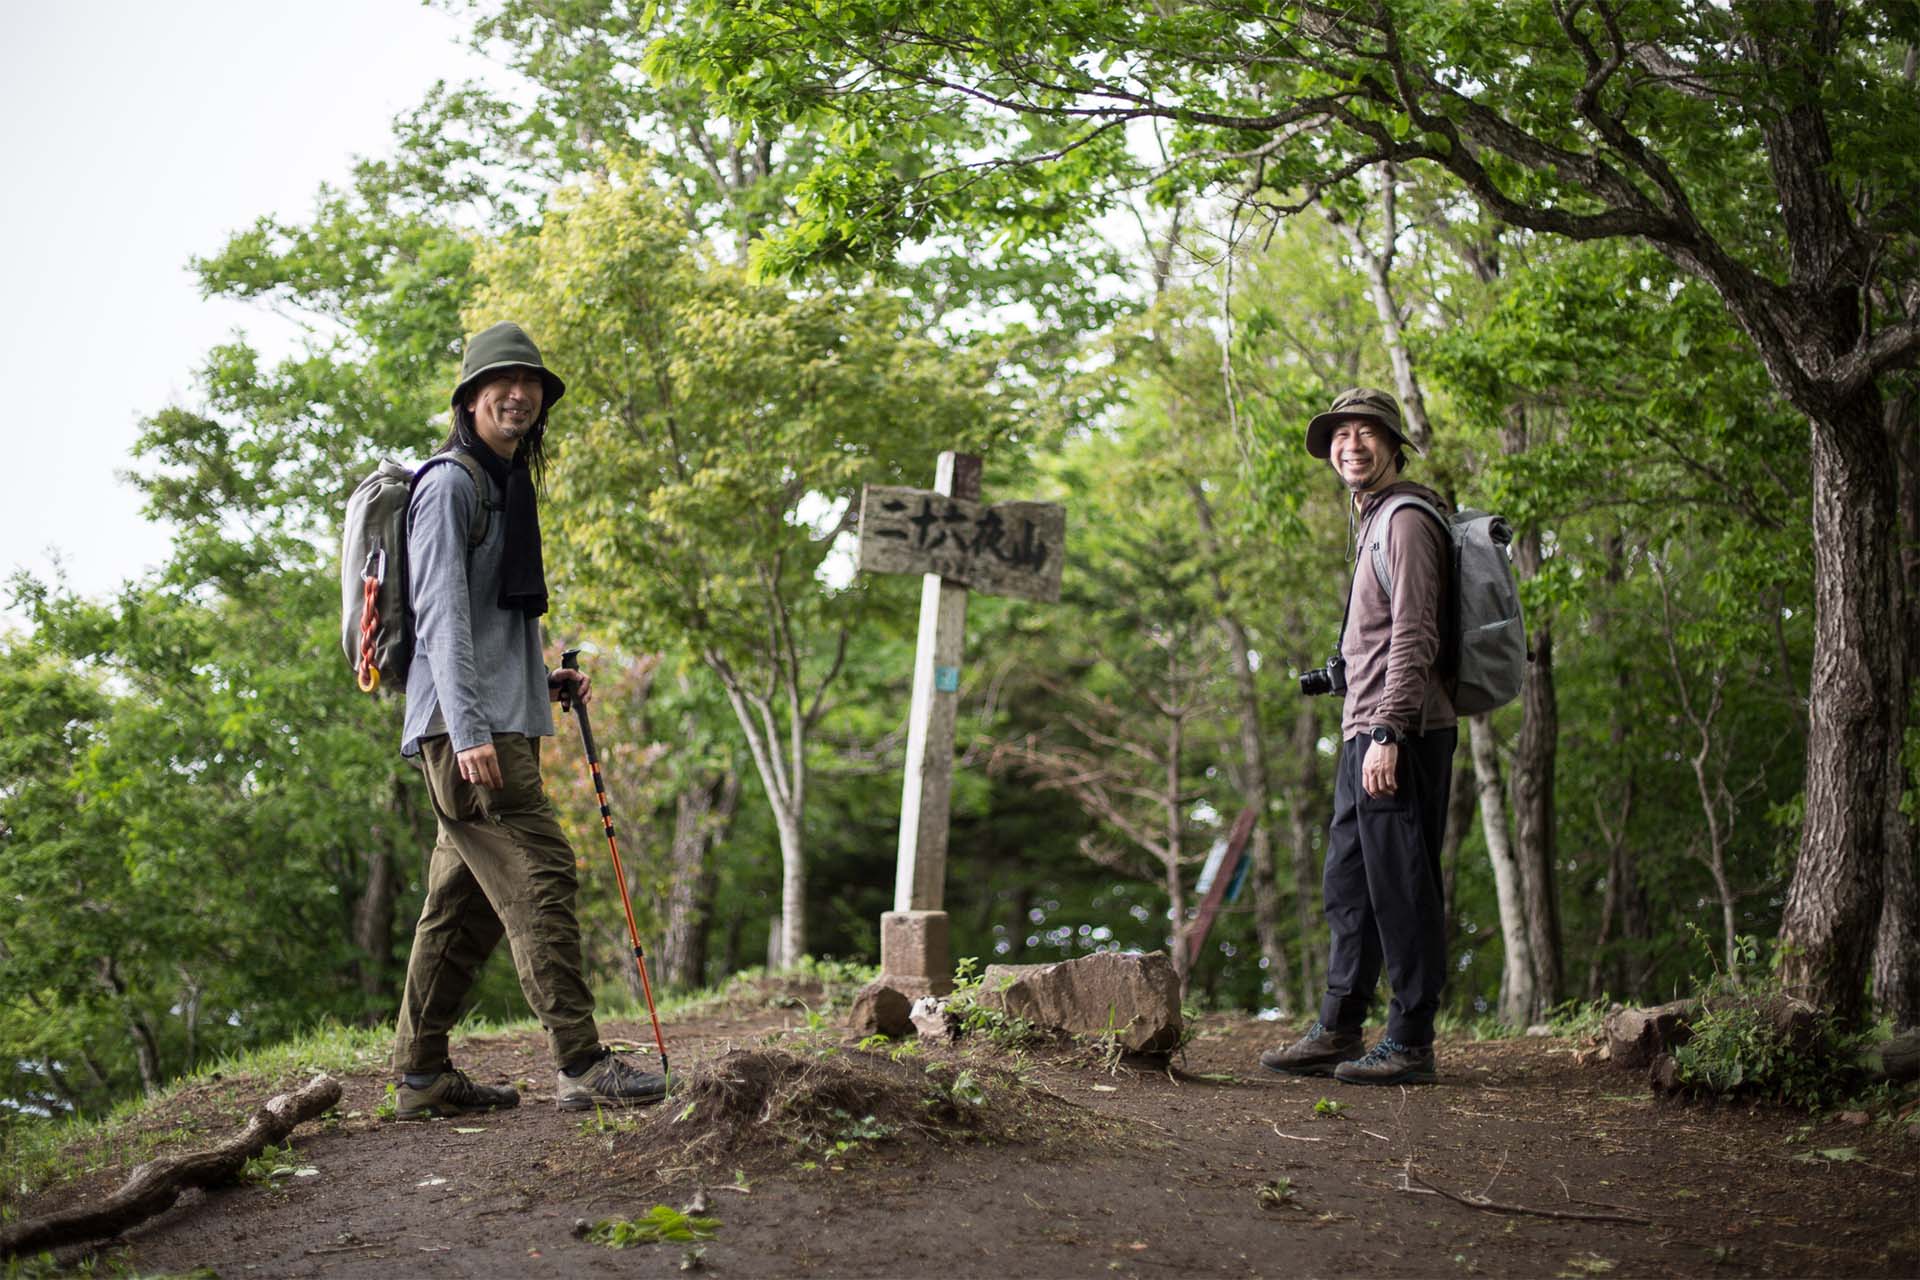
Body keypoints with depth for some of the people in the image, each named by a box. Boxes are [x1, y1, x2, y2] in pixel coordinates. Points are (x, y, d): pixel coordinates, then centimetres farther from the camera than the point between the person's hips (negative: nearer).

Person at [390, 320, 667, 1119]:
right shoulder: (450, 483, -6)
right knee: (538, 877, -14)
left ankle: (422, 1075, 14)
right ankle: (581, 1064, -15)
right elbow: (442, 613, -16)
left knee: (466, 901, 9)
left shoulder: (509, 486, 23)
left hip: (500, 725, 10)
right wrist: (469, 729, -24)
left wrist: (545, 684, 15)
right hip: (467, 728, -10)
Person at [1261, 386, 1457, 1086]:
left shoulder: (1407, 520, -10)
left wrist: (1387, 733, -23)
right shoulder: (1373, 523, 22)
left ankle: (1410, 1043, -1)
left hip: (1400, 737, -10)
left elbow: (1414, 637, -18)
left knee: (1401, 890, -6)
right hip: (1366, 737, 10)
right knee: (1349, 886, 13)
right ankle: (1338, 1030, 20)